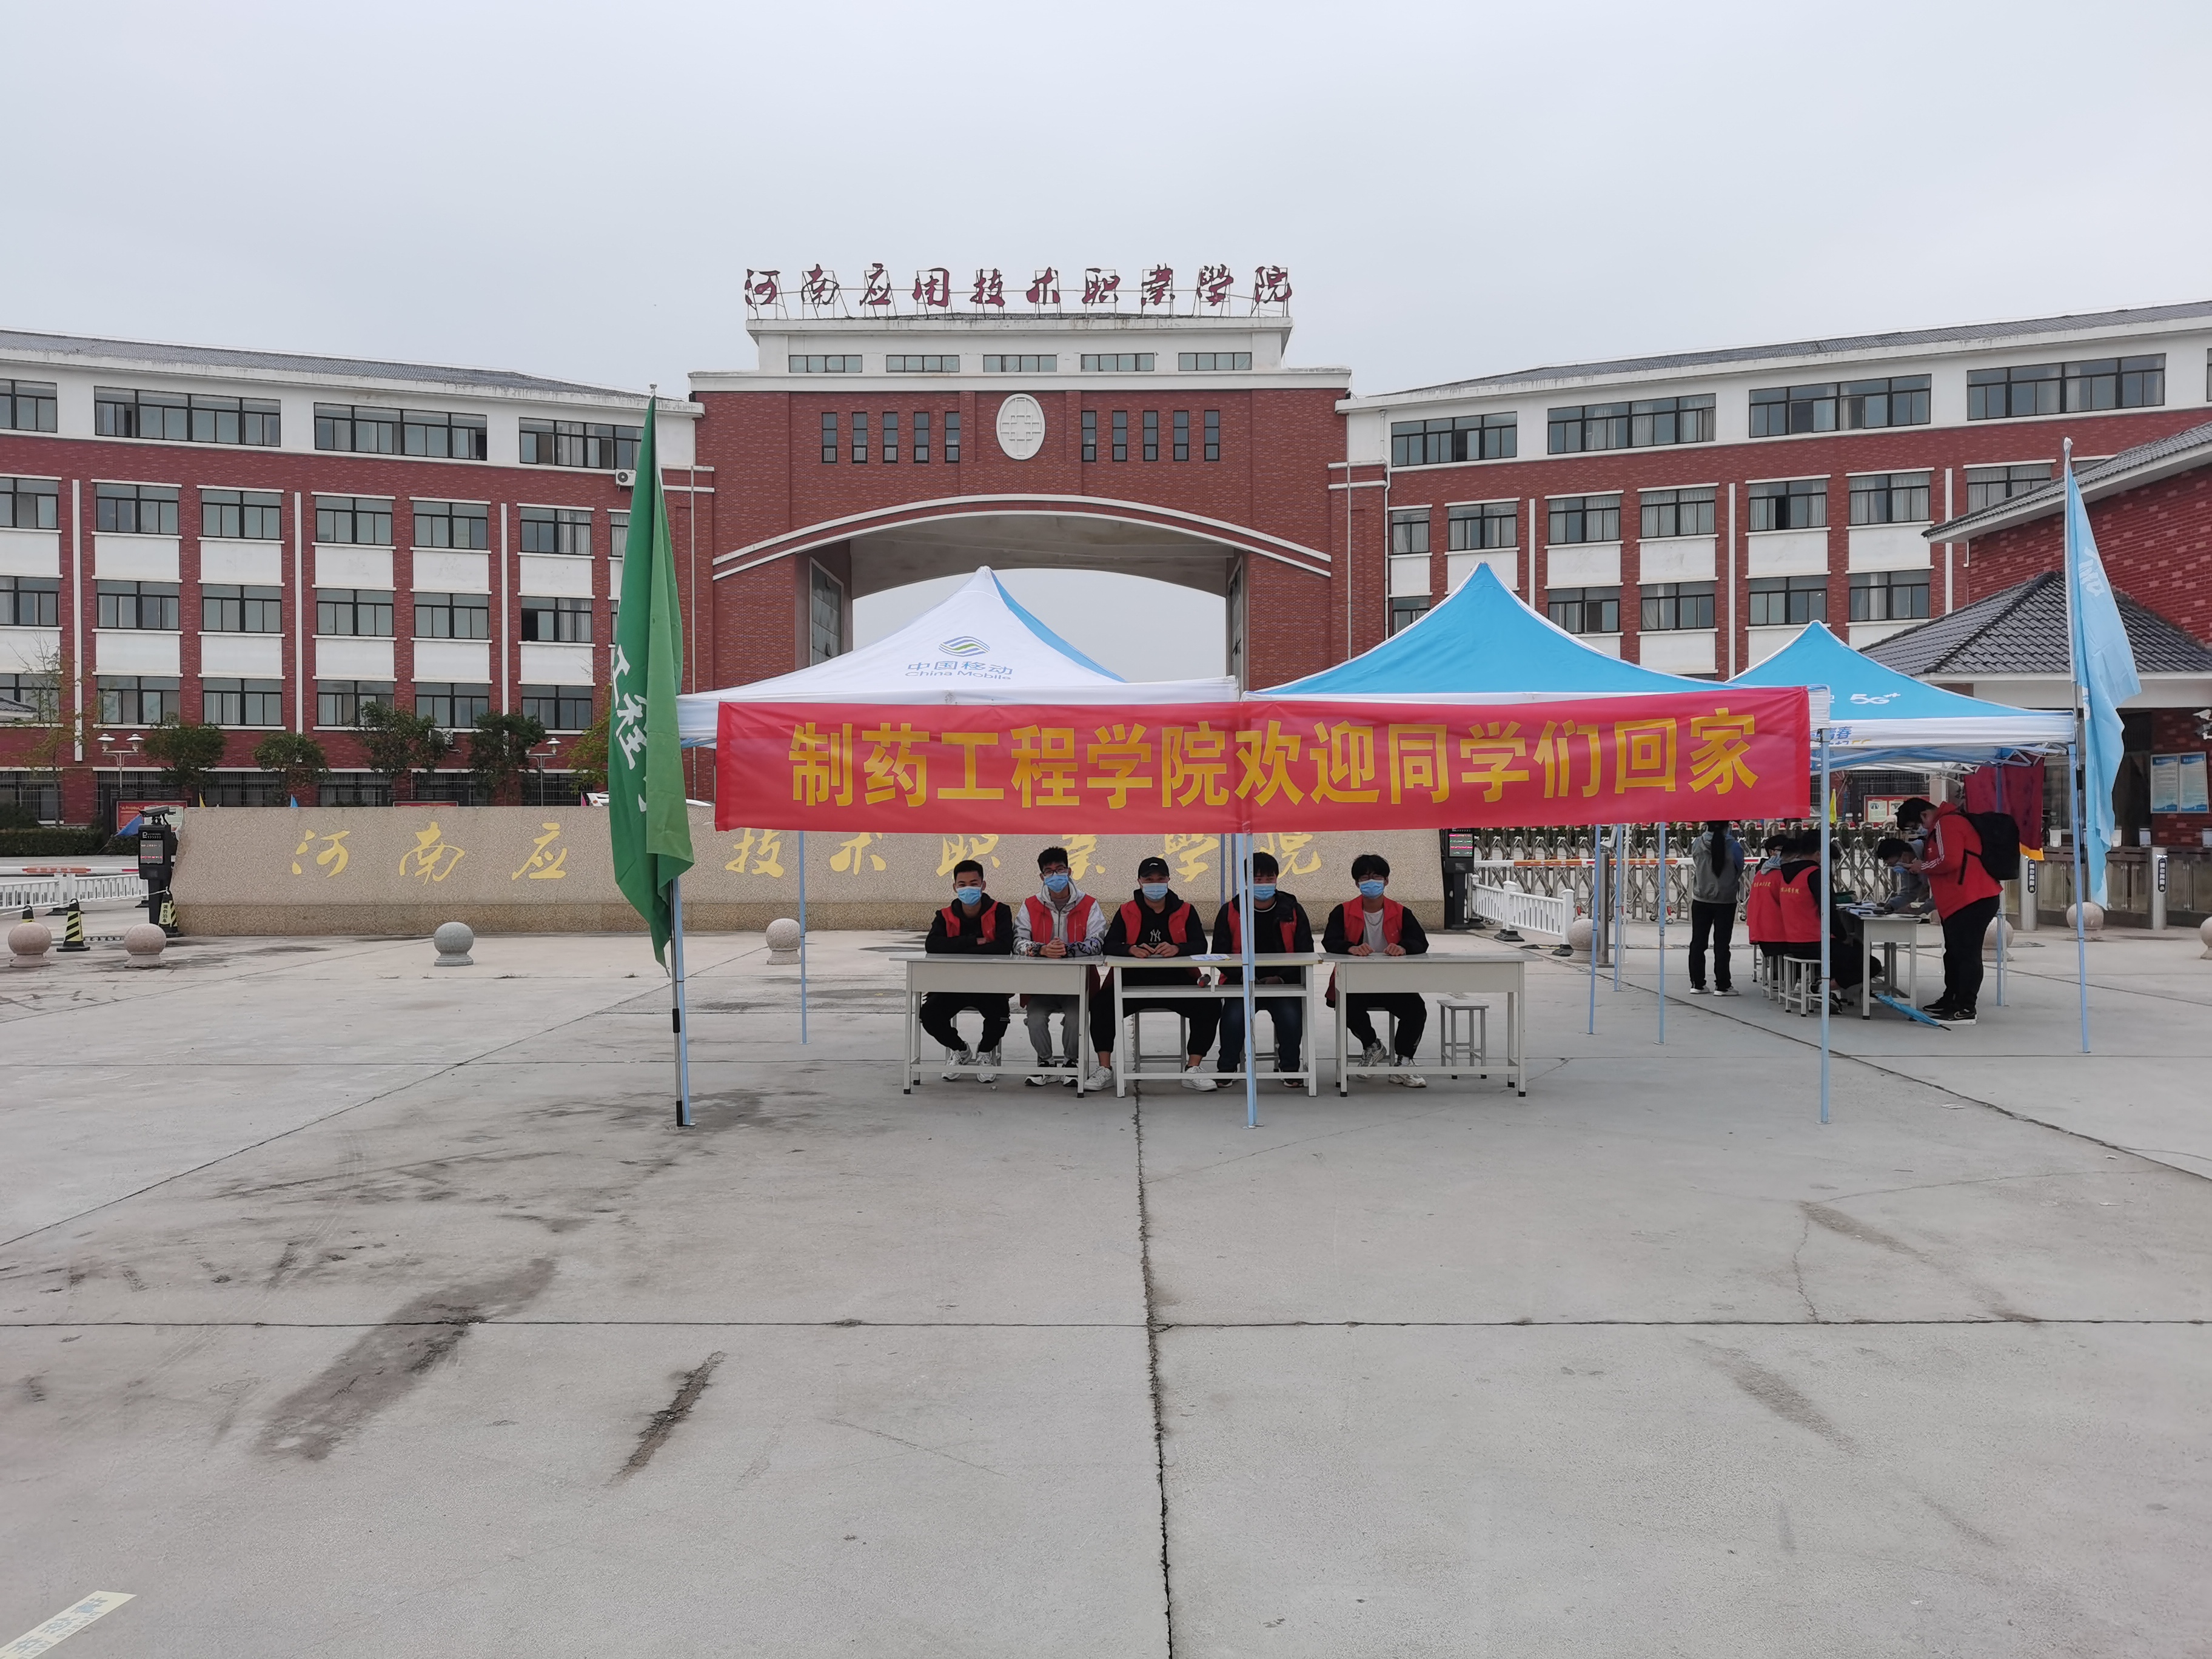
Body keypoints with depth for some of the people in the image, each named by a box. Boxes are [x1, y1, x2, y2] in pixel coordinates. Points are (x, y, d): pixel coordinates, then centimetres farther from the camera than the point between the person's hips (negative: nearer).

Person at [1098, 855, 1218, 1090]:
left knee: (1210, 1006, -25)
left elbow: (1200, 946, -4)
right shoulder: (1126, 912, 9)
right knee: (1100, 1004, -25)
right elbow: (1109, 945, -3)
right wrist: (1132, 950, -25)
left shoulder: (1185, 911, 9)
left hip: (1177, 983, 0)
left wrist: (1176, 949, -26)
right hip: (1133, 983, 0)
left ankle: (1193, 1069, -15)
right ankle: (1105, 1069, -15)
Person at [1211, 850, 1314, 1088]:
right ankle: (1227, 1068, -5)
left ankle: (1289, 1068, -3)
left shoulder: (1293, 910, 5)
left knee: (1291, 1015, -28)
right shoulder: (1230, 912, 3)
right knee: (1234, 1015, -28)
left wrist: (1281, 978, -11)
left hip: (1284, 982, 0)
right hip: (1242, 982, 0)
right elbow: (1220, 954, 3)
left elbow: (1305, 954, 4)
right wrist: (1244, 977, -12)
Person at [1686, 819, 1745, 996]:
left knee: (1698, 942, 10)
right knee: (1721, 943, 4)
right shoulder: (1733, 846, -13)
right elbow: (1739, 870, 0)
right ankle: (1722, 986, 6)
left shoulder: (1698, 844, -9)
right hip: (1726, 901, -2)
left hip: (1701, 900, 2)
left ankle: (1697, 984, 13)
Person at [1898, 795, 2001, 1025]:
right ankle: (1950, 1001, 29)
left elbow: (1950, 860, -22)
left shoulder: (1947, 823, -13)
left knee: (1966, 953, -9)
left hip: (1972, 900, -12)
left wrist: (1923, 867, -8)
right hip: (1960, 900, 12)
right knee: (1955, 952, 19)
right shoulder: (1942, 824, 20)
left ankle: (1965, 1009, -7)